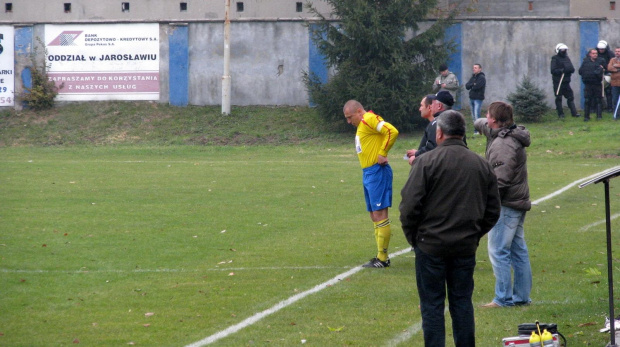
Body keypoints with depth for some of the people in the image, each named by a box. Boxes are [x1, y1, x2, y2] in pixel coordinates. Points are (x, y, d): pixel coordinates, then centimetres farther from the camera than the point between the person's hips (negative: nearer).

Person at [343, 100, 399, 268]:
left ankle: (382, 258, -7)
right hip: (367, 173, 11)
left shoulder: (370, 119, -11)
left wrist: (383, 153, -19)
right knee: (374, 216, 12)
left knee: (379, 215, -8)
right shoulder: (362, 124, 19)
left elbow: (392, 131, -23)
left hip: (377, 172, -11)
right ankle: (381, 257, 17)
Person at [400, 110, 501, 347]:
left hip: (431, 245, -4)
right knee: (462, 301, 12)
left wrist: (412, 236, 3)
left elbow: (409, 206, -11)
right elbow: (493, 211, 11)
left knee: (432, 305, 2)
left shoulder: (426, 162, -10)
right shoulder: (482, 166, 7)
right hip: (466, 246, 4)